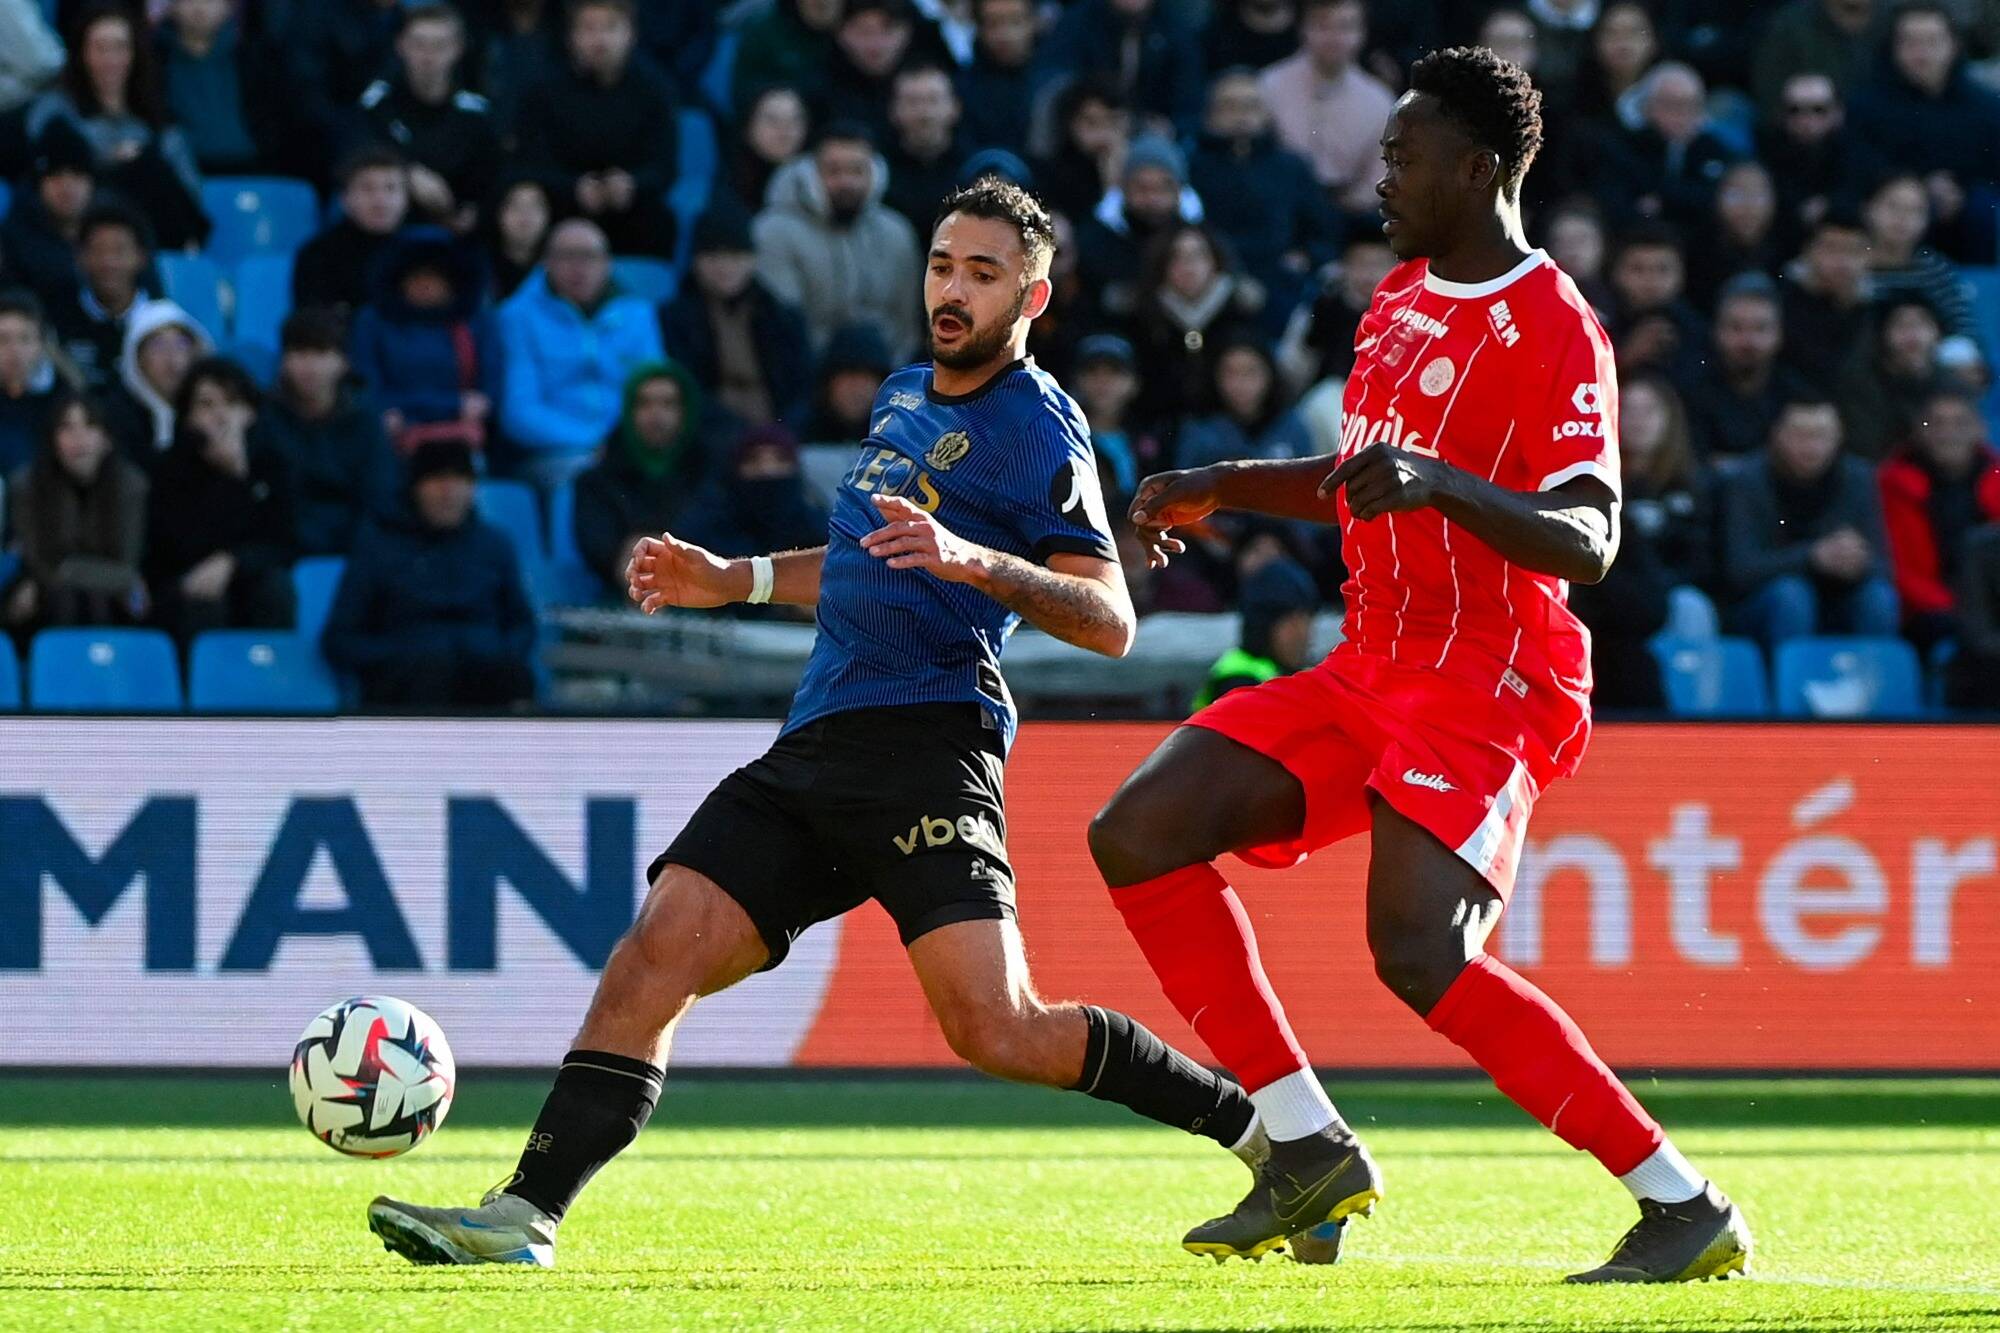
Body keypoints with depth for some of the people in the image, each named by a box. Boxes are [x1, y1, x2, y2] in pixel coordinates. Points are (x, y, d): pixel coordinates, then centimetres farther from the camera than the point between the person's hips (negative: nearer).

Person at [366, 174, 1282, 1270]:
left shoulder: (1038, 431, -3)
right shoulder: (906, 395, 23)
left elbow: (1109, 621, -12)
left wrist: (974, 561, -25)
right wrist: (731, 582, 30)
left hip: (924, 743, -8)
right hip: (815, 750, 8)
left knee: (995, 1030, -19)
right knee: (654, 954, -9)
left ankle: (1262, 1129, -3)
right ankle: (525, 1219, -14)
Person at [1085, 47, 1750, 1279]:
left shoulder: (1553, 330, -14)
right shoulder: (1403, 297, 14)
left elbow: (1589, 541, -25)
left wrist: (1443, 481, -39)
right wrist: (1223, 488, 27)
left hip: (1485, 688, -9)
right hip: (1375, 664, 9)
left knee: (1421, 950, -27)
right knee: (1139, 834, -2)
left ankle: (1685, 1208, -19)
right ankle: (1312, 1151, 1)